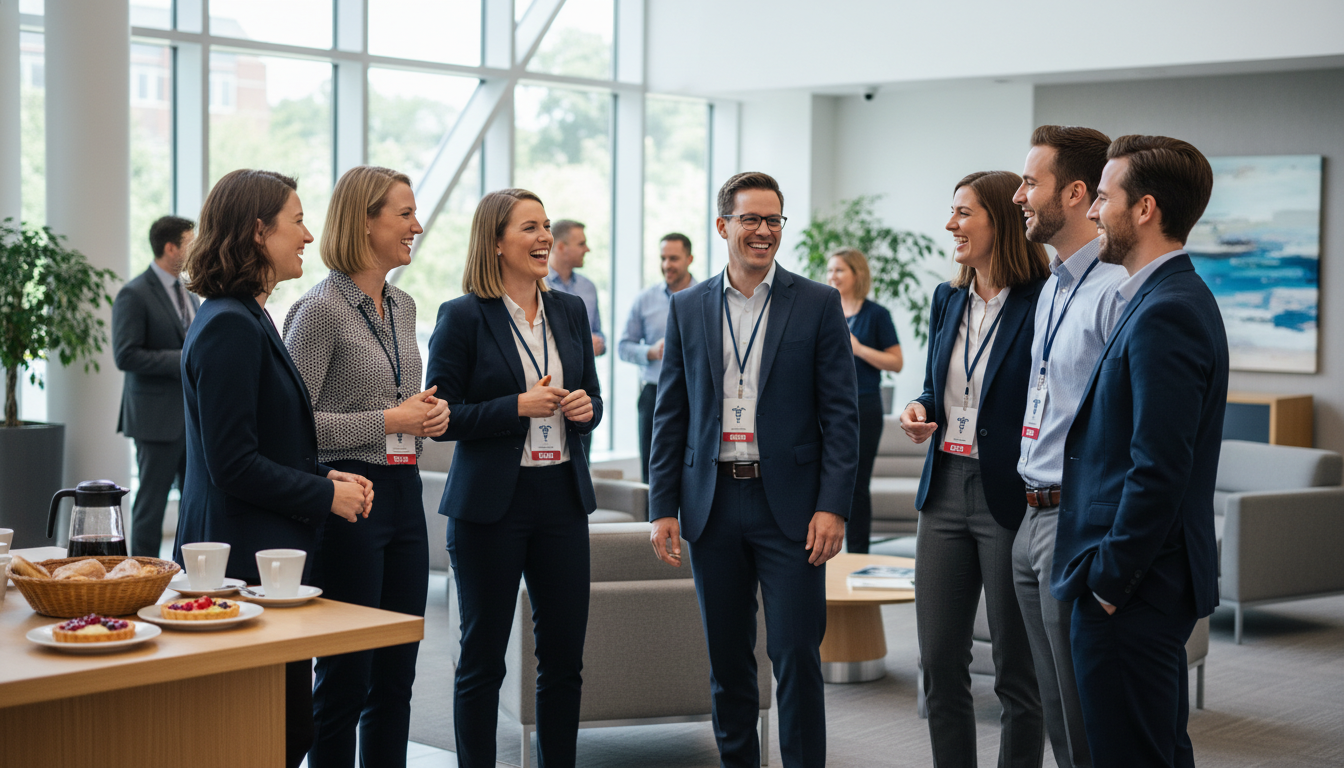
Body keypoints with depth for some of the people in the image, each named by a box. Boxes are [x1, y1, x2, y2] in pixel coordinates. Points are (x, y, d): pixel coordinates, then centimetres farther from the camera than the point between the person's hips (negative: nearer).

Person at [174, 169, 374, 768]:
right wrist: (326, 496, -11)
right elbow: (233, 465, -20)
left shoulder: (247, 319, 16)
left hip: (268, 552, 10)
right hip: (246, 558, -10)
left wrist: (325, 477, 7)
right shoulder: (229, 326, -16)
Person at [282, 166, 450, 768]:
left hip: (404, 493, 8)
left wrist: (430, 414, 4)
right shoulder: (320, 309, -11)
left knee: (396, 678, 11)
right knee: (345, 679, -1)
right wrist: (390, 420, -15)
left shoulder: (402, 306, 13)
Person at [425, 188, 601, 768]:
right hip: (490, 503, -5)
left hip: (562, 497, 5)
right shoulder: (463, 316, -7)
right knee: (483, 659, 5)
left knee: (564, 656, 8)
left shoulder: (570, 311, 9)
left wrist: (585, 407, -5)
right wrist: (518, 407, -18)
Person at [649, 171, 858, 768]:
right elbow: (670, 415, 9)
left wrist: (833, 506, -10)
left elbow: (841, 412, -2)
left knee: (796, 657, -3)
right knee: (727, 660, 11)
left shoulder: (818, 304, 1)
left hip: (789, 504, -3)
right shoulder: (688, 307, 8)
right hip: (713, 503, 3)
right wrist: (662, 507, 3)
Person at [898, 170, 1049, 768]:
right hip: (945, 493, 7)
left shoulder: (1044, 304, -12)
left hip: (1011, 497, -7)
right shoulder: (948, 299, 10)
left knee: (1017, 672, 5)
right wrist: (919, 413, 1)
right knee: (939, 663, 11)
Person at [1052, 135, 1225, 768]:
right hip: (1155, 584, 11)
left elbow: (1158, 470, -23)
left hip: (1131, 595, -11)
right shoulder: (1173, 299, 14)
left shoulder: (1165, 313, -19)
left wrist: (1110, 579, -16)